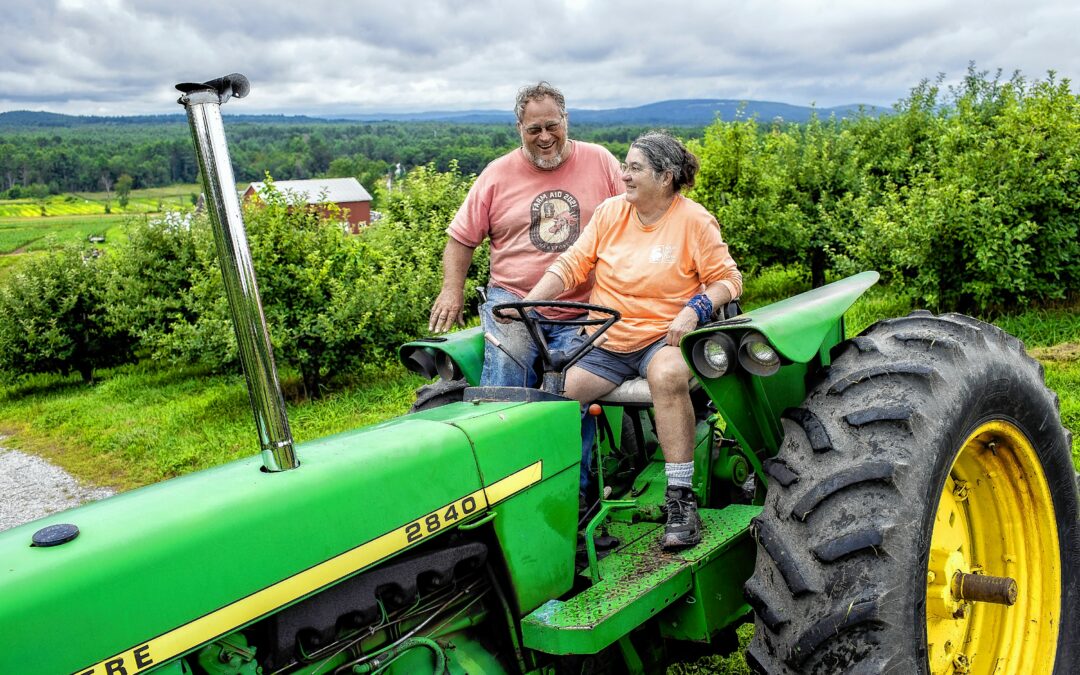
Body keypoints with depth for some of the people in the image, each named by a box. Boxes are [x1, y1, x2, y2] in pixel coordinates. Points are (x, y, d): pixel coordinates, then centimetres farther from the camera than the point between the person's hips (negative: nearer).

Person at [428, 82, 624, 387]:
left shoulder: (600, 161, 8)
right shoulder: (497, 174, 9)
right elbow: (462, 237, 12)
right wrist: (452, 290, -2)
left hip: (583, 313, 0)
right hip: (513, 301, 0)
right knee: (507, 360, -27)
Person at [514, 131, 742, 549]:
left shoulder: (694, 220, -2)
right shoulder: (610, 212, 7)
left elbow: (727, 280, 0)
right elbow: (572, 265, 4)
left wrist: (693, 310, -18)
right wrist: (527, 303, -8)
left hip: (664, 337, -3)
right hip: (606, 342, 4)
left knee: (668, 376, -37)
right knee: (561, 391, -20)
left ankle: (681, 500, -26)